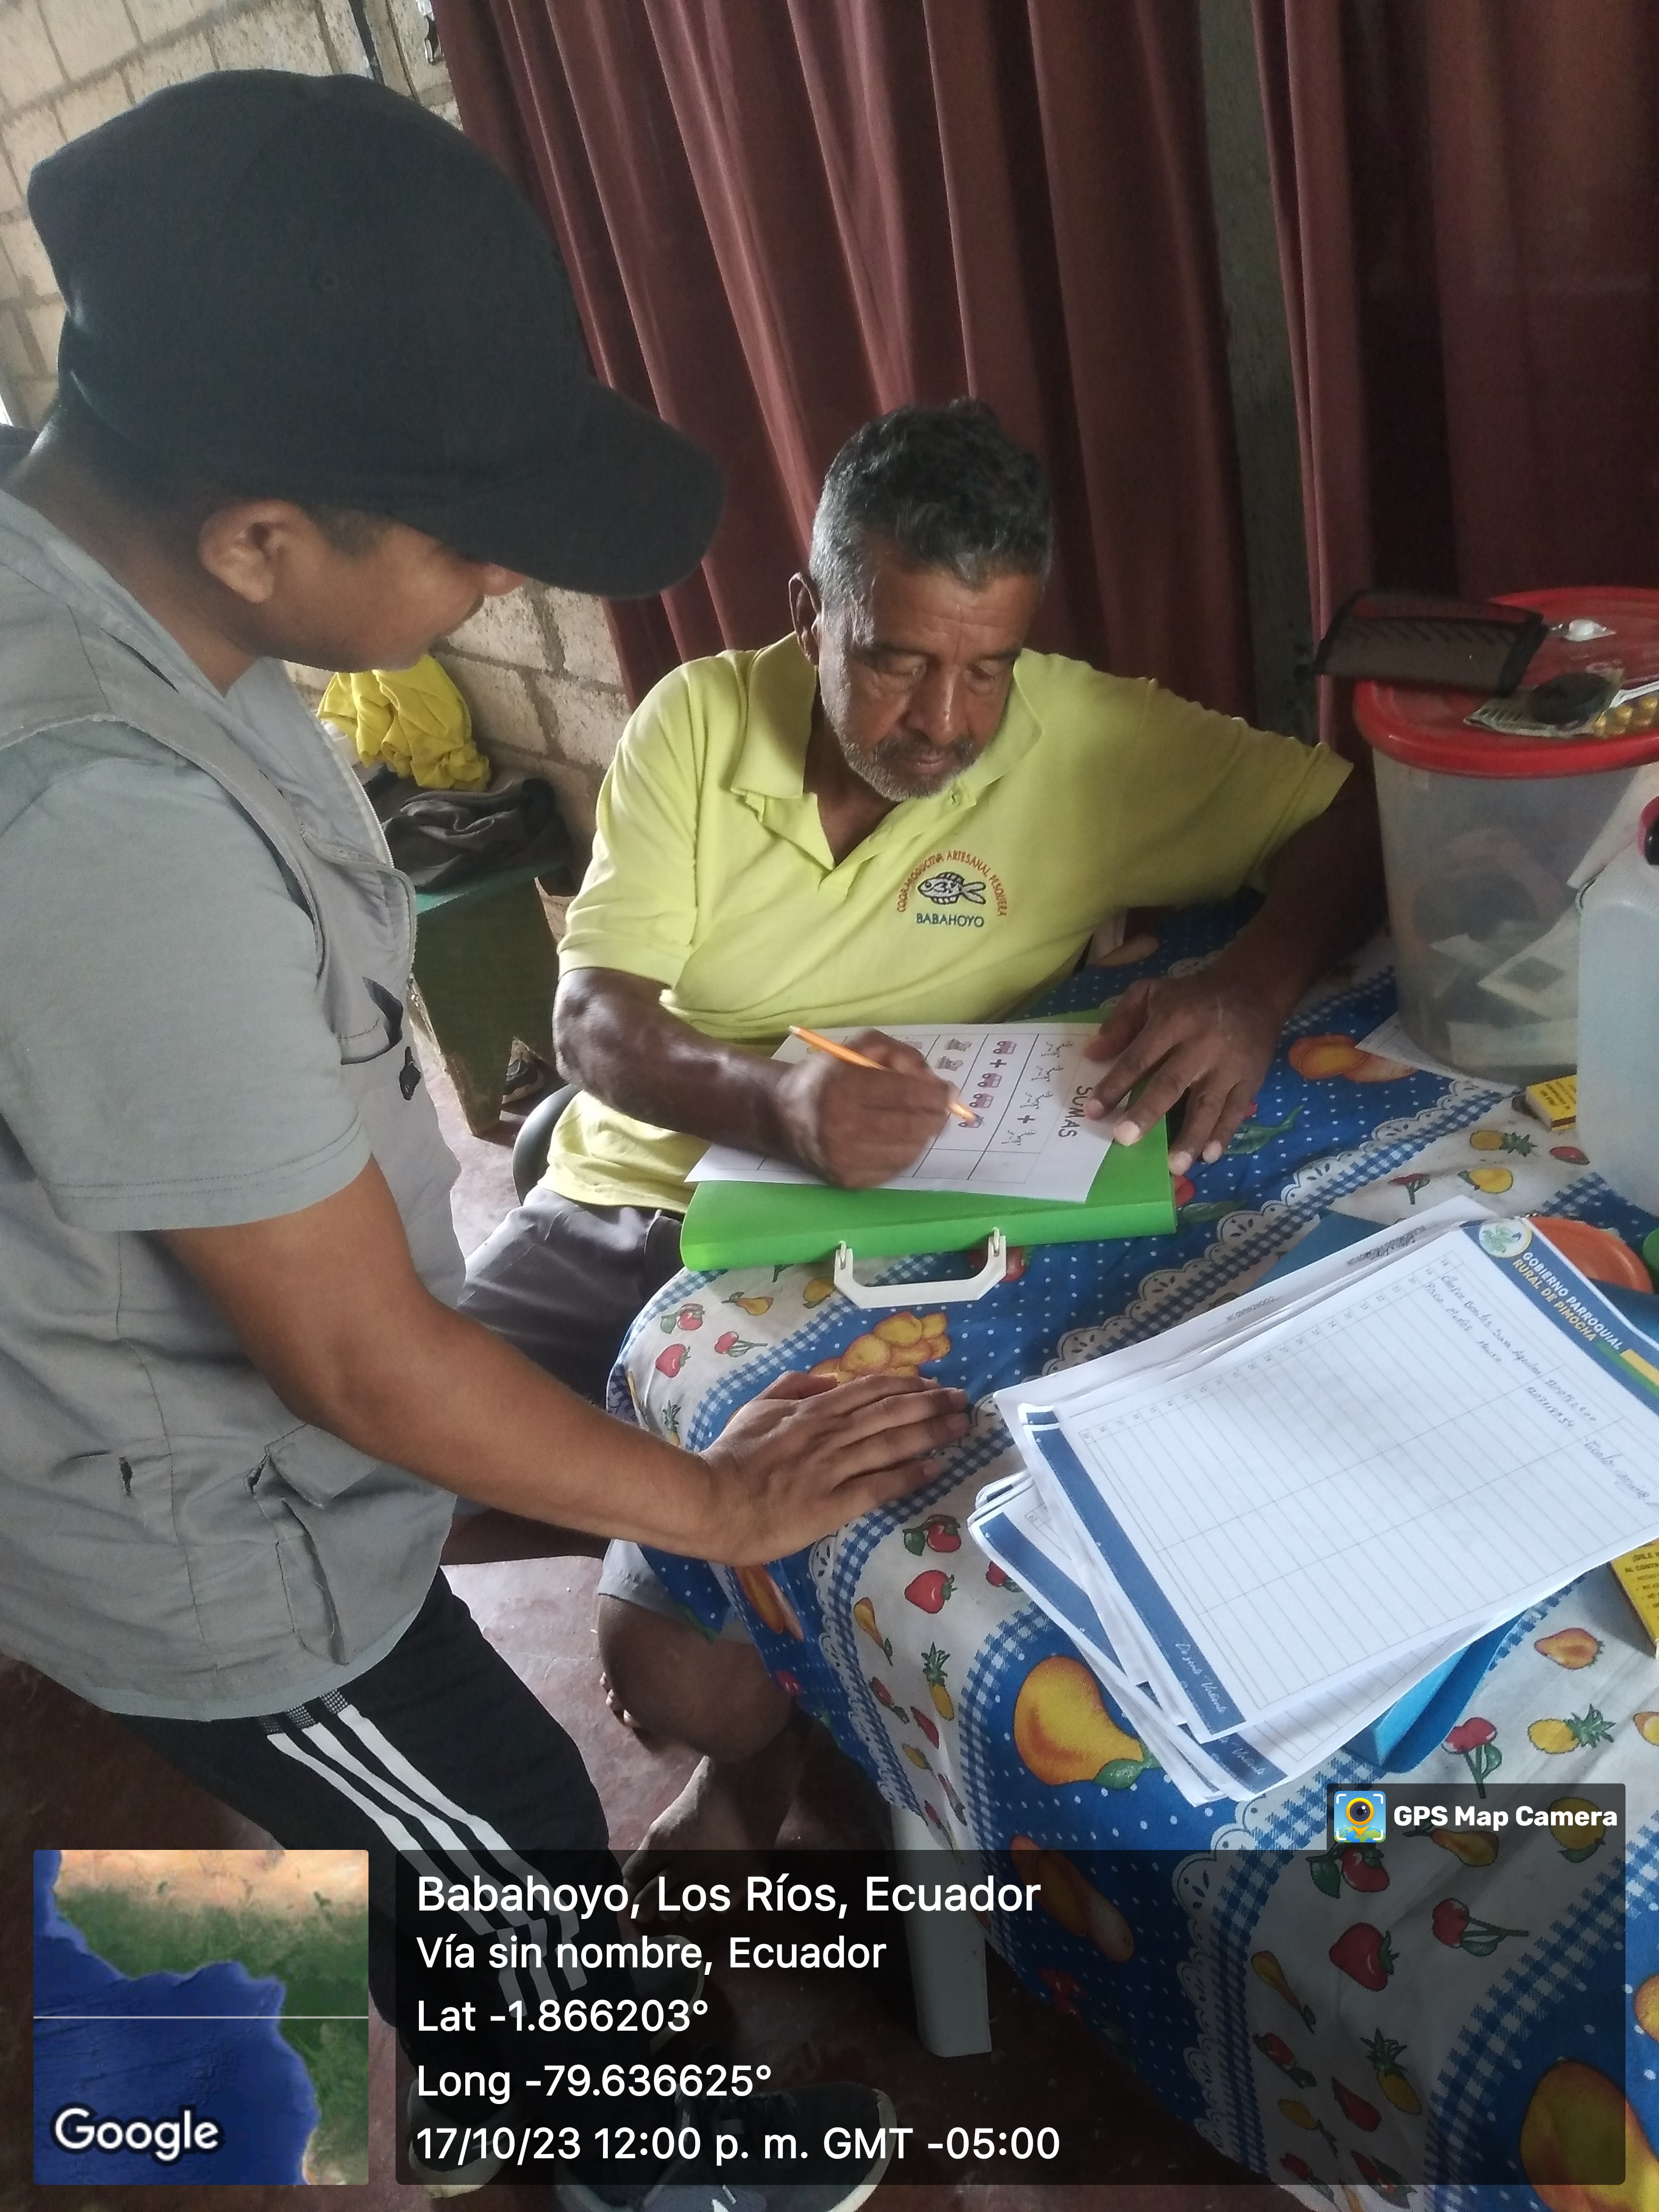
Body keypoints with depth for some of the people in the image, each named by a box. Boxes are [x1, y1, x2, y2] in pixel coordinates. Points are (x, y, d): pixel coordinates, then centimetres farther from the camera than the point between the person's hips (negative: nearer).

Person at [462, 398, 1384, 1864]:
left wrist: (1254, 986, -27)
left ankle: (757, 1751, 23)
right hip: (616, 1206, 4)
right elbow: (595, 1022, -10)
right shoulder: (696, 722, -4)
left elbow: (1359, 814, -6)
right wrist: (774, 1100, -32)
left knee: (678, 1668, -15)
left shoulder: (1092, 743, -9)